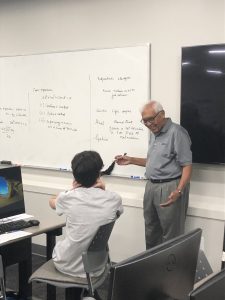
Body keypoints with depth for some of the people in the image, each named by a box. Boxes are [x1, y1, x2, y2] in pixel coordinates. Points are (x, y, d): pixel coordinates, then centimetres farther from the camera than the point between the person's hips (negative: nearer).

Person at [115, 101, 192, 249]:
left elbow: (187, 165, -17)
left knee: (170, 235, -2)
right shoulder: (154, 134, 15)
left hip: (169, 187, -9)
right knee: (151, 231, 16)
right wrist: (131, 160, 15)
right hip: (151, 186, 9)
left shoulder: (176, 132, -12)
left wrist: (179, 191, -29)